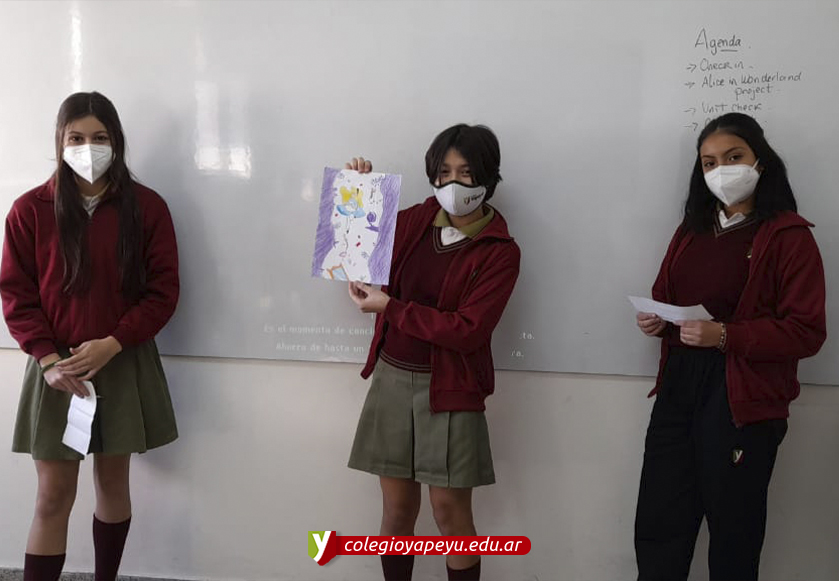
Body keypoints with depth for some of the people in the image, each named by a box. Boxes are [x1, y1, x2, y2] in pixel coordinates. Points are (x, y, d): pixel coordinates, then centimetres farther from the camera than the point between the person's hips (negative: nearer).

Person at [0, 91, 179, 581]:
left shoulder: (146, 206, -2)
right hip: (57, 367, 0)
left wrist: (111, 344, -16)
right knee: (53, 496, 2)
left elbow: (163, 291, -5)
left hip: (125, 365, 1)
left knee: (113, 482, 13)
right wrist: (47, 358, -14)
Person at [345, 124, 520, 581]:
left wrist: (389, 307, -16)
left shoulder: (500, 251, -8)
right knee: (397, 503, 11)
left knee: (449, 508, 4)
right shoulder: (414, 221, 3)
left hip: (449, 388, -3)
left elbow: (468, 330, -17)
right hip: (391, 377, 3)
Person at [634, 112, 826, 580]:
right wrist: (654, 319, -1)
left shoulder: (789, 235, -7)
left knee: (733, 534, 11)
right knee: (657, 528, 10)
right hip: (679, 385, 6)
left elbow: (806, 331, -13)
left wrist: (724, 335, -24)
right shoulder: (693, 229, 13)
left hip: (742, 397, -6)